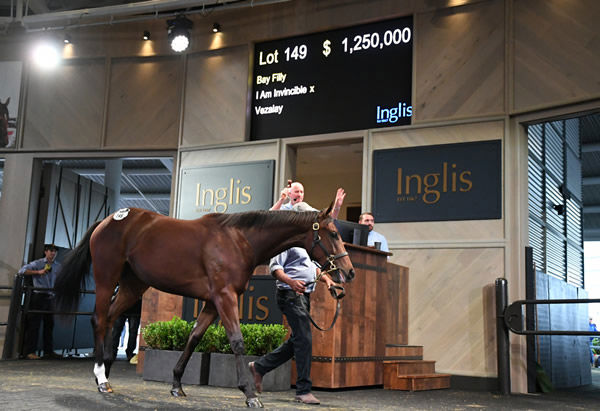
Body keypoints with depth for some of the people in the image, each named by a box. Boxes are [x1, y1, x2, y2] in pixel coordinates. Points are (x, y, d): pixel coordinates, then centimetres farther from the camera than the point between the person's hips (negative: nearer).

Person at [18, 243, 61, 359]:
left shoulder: (58, 266, 13)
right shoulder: (38, 263, -2)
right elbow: (22, 270, -9)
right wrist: (38, 272, -18)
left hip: (49, 297, 6)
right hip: (38, 296, -6)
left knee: (49, 324, 8)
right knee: (34, 324, -7)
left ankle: (48, 351, 15)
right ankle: (29, 352, -4)